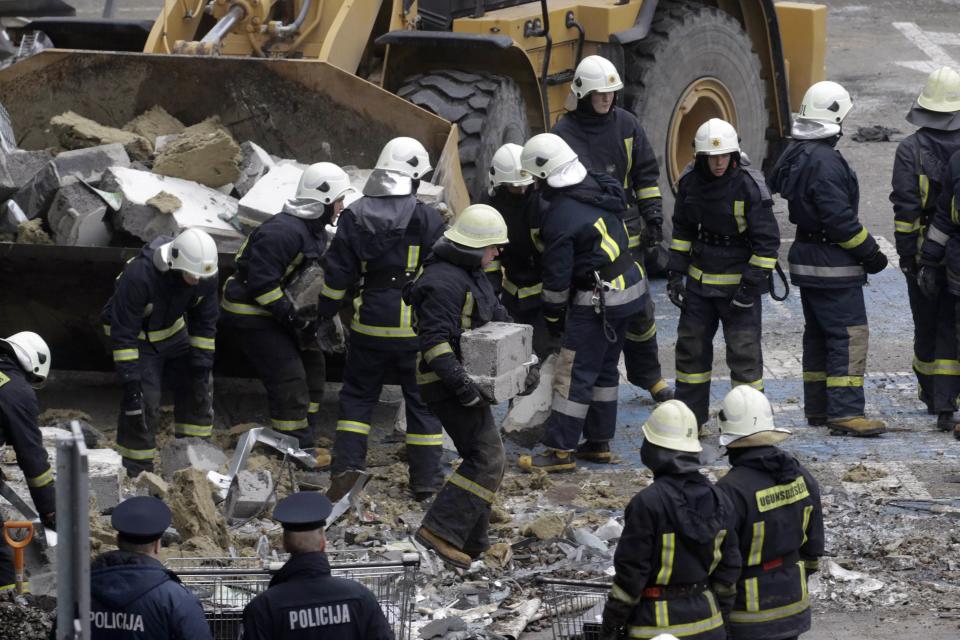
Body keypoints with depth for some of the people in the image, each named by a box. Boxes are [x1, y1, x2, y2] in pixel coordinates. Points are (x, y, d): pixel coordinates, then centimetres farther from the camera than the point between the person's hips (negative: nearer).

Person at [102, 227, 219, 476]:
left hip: (173, 331, 6)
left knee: (199, 386, 5)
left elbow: (205, 324, -5)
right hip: (137, 337, -6)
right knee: (144, 401, -15)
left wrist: (202, 363, -9)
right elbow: (123, 332, -32)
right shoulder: (139, 276, -39)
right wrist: (130, 378, -32)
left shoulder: (206, 277, -20)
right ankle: (137, 471, -4)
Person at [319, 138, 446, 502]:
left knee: (357, 394, 15)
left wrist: (326, 310, 14)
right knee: (422, 400, 9)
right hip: (416, 328, -2)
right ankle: (425, 479, 10)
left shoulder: (355, 217, -2)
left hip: (370, 325, 2)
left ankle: (347, 464, 1)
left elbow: (337, 273, 1)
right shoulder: (427, 219, -9)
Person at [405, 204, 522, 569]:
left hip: (469, 379, 11)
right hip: (448, 384, -11)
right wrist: (460, 381, -34)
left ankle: (472, 542, 22)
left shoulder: (473, 275, 15)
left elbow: (498, 319, 24)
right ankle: (441, 530, -20)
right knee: (488, 458, -16)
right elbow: (435, 340, -27)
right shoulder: (443, 281, -20)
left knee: (483, 458, 15)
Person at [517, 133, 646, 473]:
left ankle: (560, 450, -1)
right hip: (631, 286, 9)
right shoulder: (598, 188, 3)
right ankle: (599, 442, 26)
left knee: (573, 375, -3)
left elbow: (557, 276, -13)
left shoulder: (560, 216, -20)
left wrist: (552, 314, 2)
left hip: (598, 300, -9)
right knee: (605, 367, 18)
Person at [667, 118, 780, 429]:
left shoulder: (749, 186, -17)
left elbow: (767, 240, -14)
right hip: (700, 281, 6)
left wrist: (752, 284, -17)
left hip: (738, 283, -6)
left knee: (744, 353, -3)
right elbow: (682, 229, 13)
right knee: (691, 347, 11)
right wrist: (676, 273, 8)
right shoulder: (691, 181, -1)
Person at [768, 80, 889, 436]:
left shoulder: (794, 155, 9)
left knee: (818, 334, 17)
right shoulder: (825, 162, -22)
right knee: (849, 334, -9)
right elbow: (840, 218, -24)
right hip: (832, 265, -10)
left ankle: (817, 408, 22)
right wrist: (870, 253, -15)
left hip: (806, 257, 10)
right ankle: (844, 412, -13)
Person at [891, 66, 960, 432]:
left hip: (924, 250, 0)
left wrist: (905, 253, -4)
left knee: (926, 323, 15)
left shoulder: (910, 149, -7)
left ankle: (929, 390, 28)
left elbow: (906, 208, -10)